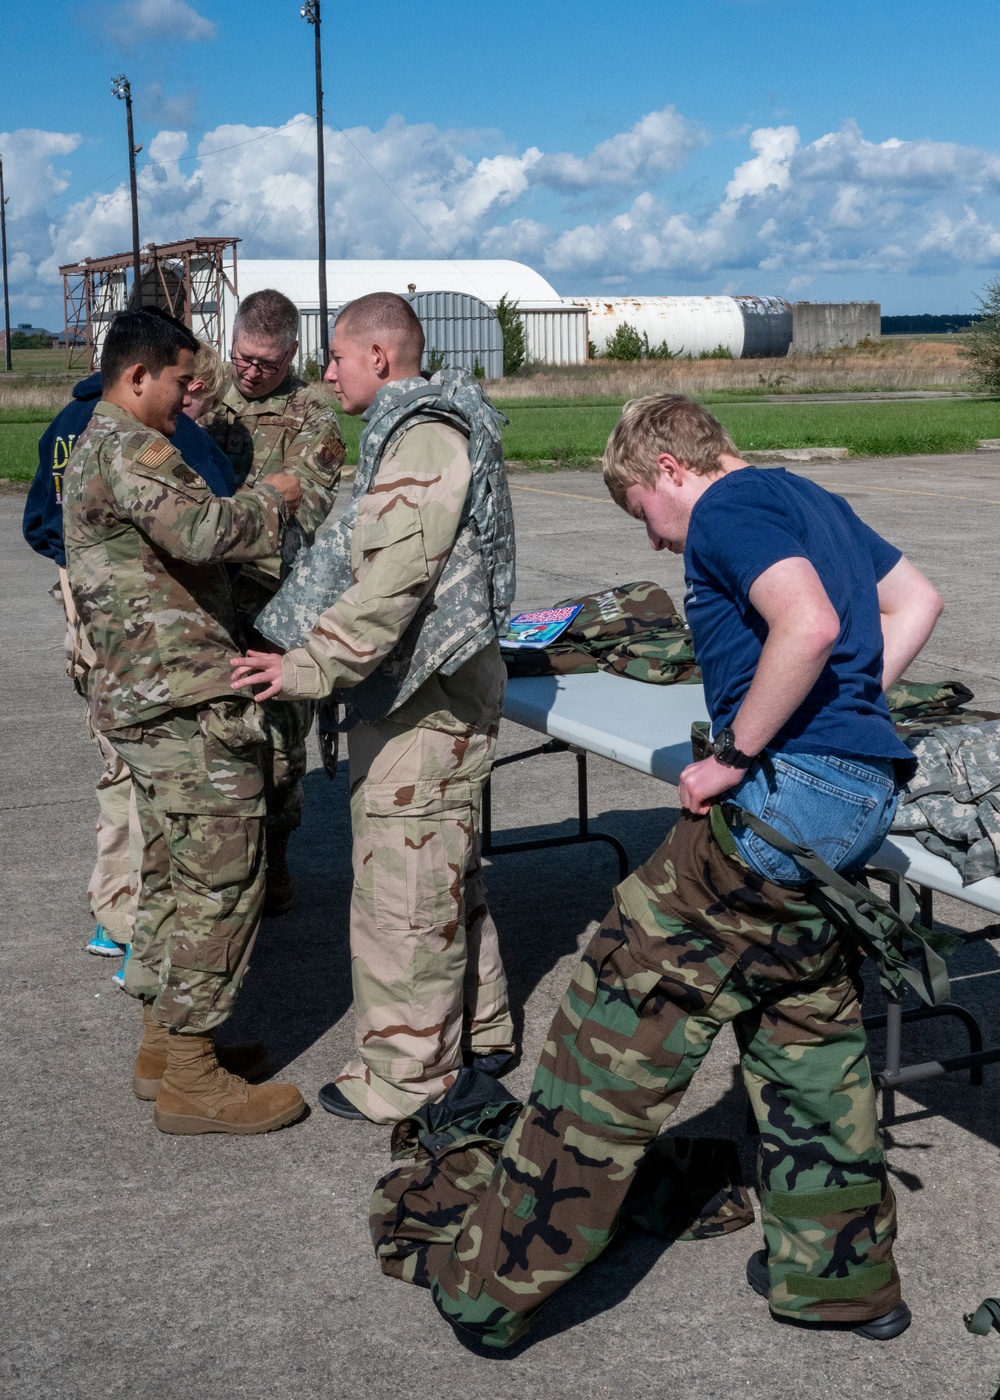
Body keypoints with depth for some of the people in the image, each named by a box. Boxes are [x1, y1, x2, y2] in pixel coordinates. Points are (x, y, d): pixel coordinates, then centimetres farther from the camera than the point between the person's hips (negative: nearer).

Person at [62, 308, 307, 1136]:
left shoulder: (93, 453, 21)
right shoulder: (128, 448, -14)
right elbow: (202, 531, -29)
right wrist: (275, 498, -12)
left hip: (141, 696, 11)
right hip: (185, 700, -11)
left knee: (174, 874, 17)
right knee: (221, 880, -6)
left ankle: (164, 1044, 26)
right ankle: (190, 1078, 0)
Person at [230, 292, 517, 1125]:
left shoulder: (424, 440, -17)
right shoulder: (416, 432, 17)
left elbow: (393, 580, -27)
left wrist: (310, 667, -27)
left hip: (424, 707, -11)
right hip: (435, 690, 11)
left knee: (406, 891, -2)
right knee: (448, 875, 19)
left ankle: (403, 1075, 9)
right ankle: (480, 1032, 32)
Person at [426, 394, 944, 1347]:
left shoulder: (728, 508, -9)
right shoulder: (811, 501, 20)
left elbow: (808, 625, -26)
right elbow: (917, 602, 26)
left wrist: (734, 753, -17)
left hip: (787, 794, -9)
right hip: (861, 799, 10)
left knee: (620, 1019, -3)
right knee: (807, 1032, 21)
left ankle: (494, 1285, 4)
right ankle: (839, 1276, 32)